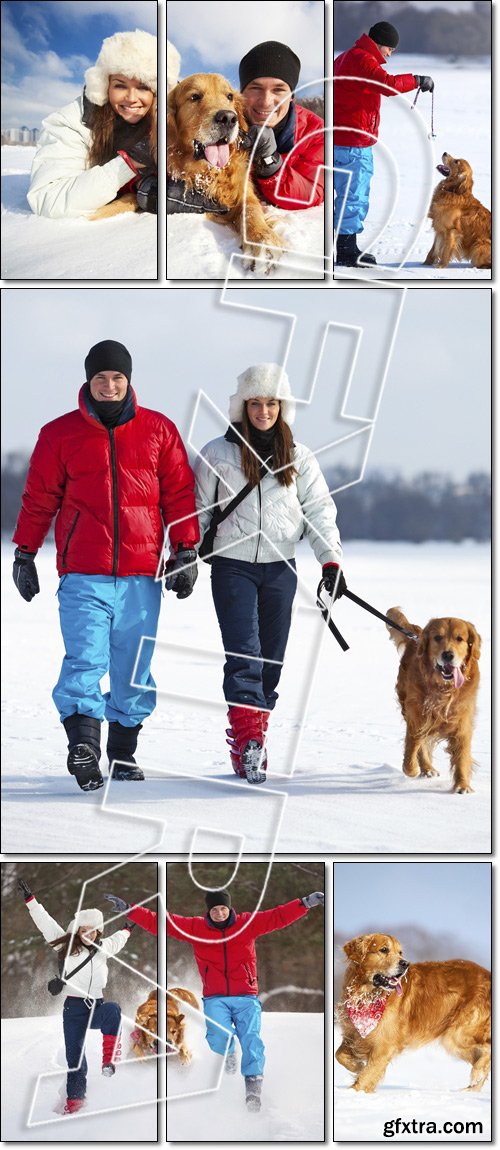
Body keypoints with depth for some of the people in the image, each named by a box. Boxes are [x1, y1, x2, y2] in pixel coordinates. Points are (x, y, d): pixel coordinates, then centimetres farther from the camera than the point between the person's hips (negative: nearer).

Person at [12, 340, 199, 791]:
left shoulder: (159, 431, 8)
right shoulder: (60, 434, 6)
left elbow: (180, 495, 11)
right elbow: (39, 499, 11)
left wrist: (186, 551, 6)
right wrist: (24, 553, 9)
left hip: (141, 575, 2)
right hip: (83, 575, -2)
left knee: (134, 670, 6)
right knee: (85, 661, -15)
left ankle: (124, 752, 18)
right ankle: (83, 748, -22)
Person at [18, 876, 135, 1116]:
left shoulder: (103, 948, 11)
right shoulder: (67, 947, 2)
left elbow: (118, 940, 34)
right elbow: (45, 922, 0)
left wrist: (128, 928, 48)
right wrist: (30, 899, -3)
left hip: (96, 1007, 1)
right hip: (74, 1008, -1)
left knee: (112, 1010, -33)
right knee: (74, 1055, -1)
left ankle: (110, 1059, -34)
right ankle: (75, 1098, 14)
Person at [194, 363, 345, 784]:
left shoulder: (299, 458, 8)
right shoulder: (217, 453, 2)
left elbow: (319, 510, 6)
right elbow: (197, 510, 7)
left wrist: (331, 560, -4)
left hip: (280, 568, 3)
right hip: (232, 566, -3)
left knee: (271, 662, 4)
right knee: (244, 655, -15)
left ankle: (249, 747, 12)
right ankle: (248, 742, -23)